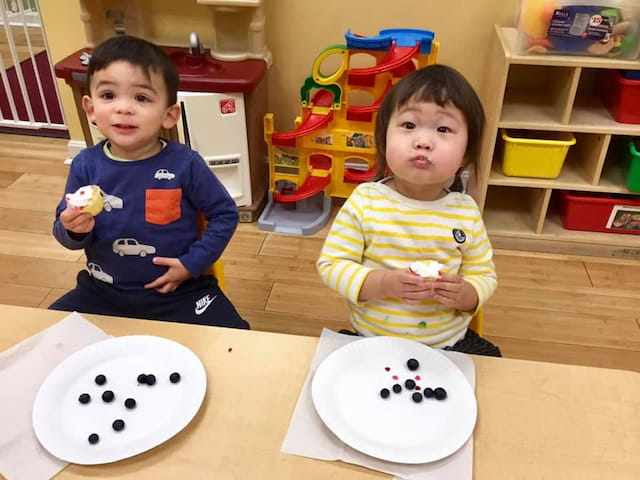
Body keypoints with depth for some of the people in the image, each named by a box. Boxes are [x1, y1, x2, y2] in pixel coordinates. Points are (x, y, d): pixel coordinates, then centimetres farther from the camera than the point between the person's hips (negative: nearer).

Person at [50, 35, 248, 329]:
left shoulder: (184, 164, -16)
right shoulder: (86, 165, -8)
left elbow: (225, 215, -4)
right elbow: (63, 232, 2)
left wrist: (192, 263, -11)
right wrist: (74, 230, -22)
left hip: (178, 290, -2)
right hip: (104, 291, 3)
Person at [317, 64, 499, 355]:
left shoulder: (465, 211, -6)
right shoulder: (364, 201, -12)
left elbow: (485, 277, 3)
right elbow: (330, 265, -9)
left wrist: (465, 295, -20)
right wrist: (383, 284, -24)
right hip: (371, 342, -2)